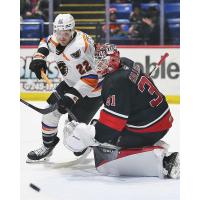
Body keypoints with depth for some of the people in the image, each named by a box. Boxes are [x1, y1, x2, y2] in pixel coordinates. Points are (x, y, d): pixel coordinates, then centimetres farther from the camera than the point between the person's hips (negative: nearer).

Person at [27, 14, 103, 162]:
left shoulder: (78, 48, -35)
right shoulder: (58, 39, -9)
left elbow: (91, 78, -35)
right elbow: (46, 42, 17)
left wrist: (73, 96, -37)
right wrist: (39, 57, -1)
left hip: (93, 88, -9)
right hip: (72, 83, 9)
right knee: (51, 108, 5)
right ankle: (48, 145, 22)